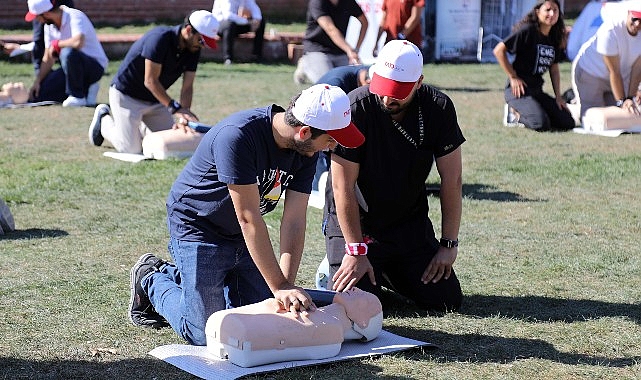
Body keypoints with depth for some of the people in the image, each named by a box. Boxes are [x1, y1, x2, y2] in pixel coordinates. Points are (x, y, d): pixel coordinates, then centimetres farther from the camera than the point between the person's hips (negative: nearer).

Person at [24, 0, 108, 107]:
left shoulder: (75, 17, -22)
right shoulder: (49, 26, 3)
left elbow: (78, 42, -42)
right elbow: (48, 59, 6)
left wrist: (56, 44, -25)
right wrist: (37, 81, -4)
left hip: (95, 66, -8)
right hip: (74, 67, 8)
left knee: (67, 52, -37)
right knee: (40, 92, -4)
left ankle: (77, 96, -19)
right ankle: (85, 89, 10)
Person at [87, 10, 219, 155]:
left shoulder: (193, 50, -6)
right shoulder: (160, 38, -29)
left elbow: (187, 87, -7)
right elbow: (150, 81, -30)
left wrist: (183, 117, -21)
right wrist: (175, 107, -35)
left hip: (155, 99, 8)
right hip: (126, 95, -8)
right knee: (131, 149, -13)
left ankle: (136, 124, 25)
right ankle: (104, 119, 14)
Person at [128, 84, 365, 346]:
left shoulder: (305, 150, -11)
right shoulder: (237, 136, -33)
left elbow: (294, 222, -13)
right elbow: (248, 219, -32)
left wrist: (287, 287, -23)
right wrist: (279, 287, -30)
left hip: (243, 236, 7)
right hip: (197, 228, -7)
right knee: (205, 335, -11)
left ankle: (177, 274, 26)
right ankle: (151, 281, 17)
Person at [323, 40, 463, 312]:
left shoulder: (439, 108, -13)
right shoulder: (356, 109, -23)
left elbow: (451, 179, -6)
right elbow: (343, 187, -20)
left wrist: (449, 244, -8)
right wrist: (356, 252, -20)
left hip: (410, 221, 4)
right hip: (354, 221, -3)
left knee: (447, 301, -3)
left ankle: (386, 273, 23)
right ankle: (335, 267, 15)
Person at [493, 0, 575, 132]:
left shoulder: (554, 38, 9)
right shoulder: (527, 31, -13)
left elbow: (554, 69, 17)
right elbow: (498, 50, -15)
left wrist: (558, 96, 9)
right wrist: (513, 77, -14)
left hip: (537, 91, 8)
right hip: (518, 89, -8)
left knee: (568, 123, -2)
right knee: (541, 125, -28)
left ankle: (524, 111, 12)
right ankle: (517, 114, 2)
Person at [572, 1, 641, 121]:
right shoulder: (610, 30, -32)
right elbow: (614, 71, -28)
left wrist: (630, 98, -15)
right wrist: (621, 101, -26)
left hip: (622, 78, 6)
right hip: (590, 73, -6)